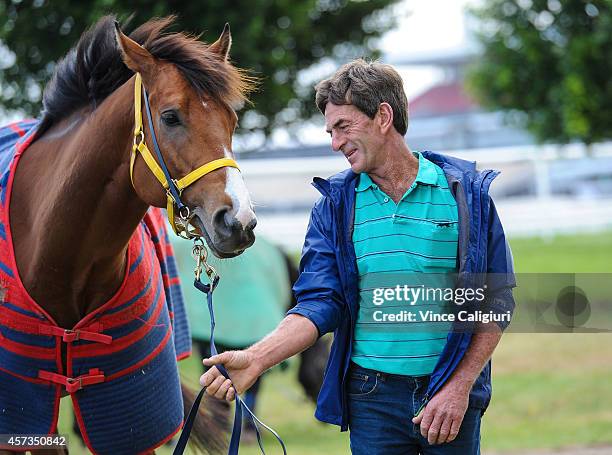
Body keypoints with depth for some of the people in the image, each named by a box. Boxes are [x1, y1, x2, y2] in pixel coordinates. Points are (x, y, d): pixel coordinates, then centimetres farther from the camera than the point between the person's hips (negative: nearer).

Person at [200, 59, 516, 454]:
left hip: (451, 393, -1)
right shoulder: (335, 204, 3)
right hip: (372, 397, 1)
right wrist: (255, 359, -20)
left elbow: (496, 302, -2)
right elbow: (320, 302, -4)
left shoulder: (467, 192, -2)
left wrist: (460, 387, -10)